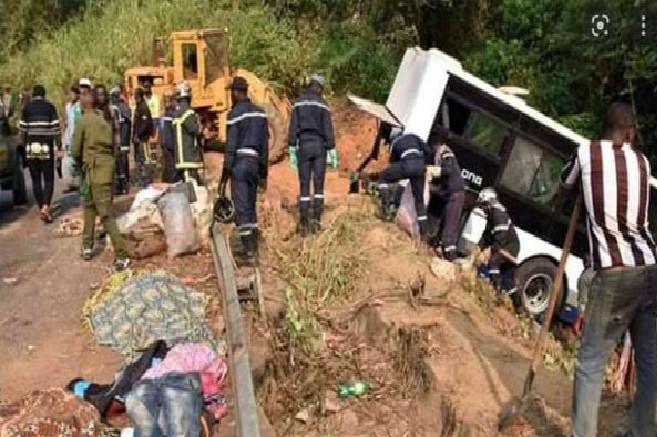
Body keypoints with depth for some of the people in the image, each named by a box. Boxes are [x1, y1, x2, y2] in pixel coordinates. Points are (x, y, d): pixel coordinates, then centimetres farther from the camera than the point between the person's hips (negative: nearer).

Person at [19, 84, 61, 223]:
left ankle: (42, 209, 13)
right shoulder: (49, 107, 1)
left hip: (31, 147, 2)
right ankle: (45, 206, -17)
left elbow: (23, 130, 3)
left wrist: (24, 146, 13)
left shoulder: (27, 108, 5)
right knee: (48, 179, 3)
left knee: (36, 180, 10)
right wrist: (59, 147, -1)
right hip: (46, 146, -2)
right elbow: (56, 128, -4)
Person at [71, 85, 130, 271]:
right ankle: (88, 245, 29)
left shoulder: (83, 120, -5)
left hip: (95, 167, -7)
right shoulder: (105, 117, 12)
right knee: (89, 203, 23)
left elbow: (75, 151, -1)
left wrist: (83, 160, 19)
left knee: (106, 213, -7)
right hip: (108, 163, 7)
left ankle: (122, 255, -11)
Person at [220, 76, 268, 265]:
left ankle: (249, 253, -4)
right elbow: (264, 145, 12)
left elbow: (230, 147, -12)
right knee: (251, 208, 15)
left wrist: (224, 177, -10)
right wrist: (263, 172, 18)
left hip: (239, 164, -7)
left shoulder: (235, 114, -9)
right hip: (254, 163, 7)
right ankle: (254, 251, 17)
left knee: (241, 210, -4)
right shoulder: (260, 112, 11)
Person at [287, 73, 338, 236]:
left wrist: (292, 150, 3)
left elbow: (293, 127, 1)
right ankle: (316, 220, -5)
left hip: (303, 145, 1)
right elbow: (328, 130, -3)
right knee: (319, 184, 5)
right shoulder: (322, 104, 1)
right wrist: (332, 152, 0)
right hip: (319, 145, -1)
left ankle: (303, 224, -1)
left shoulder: (299, 102, 5)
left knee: (304, 186, 2)